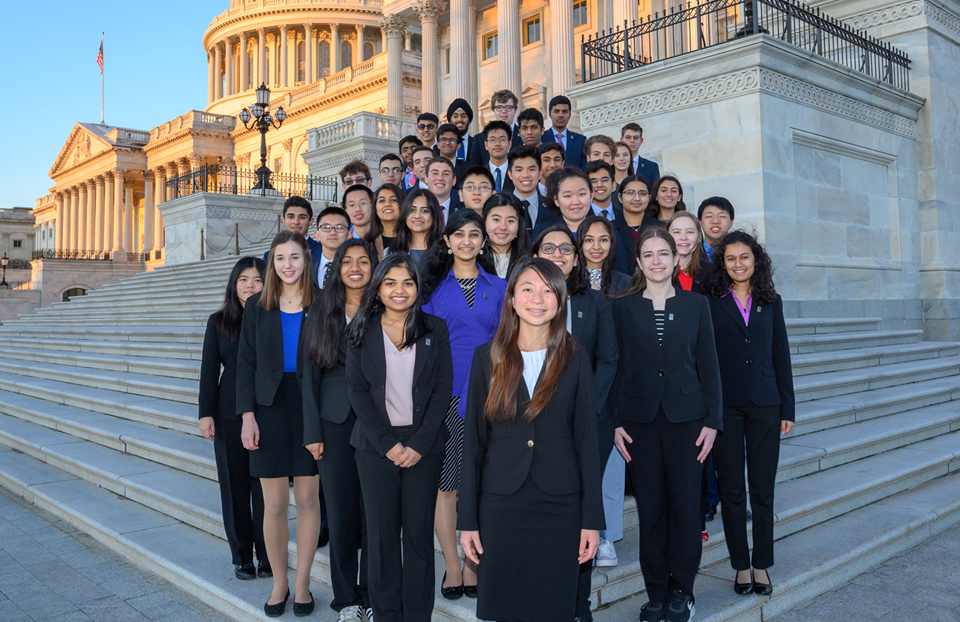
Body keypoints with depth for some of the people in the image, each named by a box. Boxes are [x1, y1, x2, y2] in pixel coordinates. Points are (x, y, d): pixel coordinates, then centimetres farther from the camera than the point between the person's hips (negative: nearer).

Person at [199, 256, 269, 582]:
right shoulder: (219, 322, 5)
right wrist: (206, 413, 1)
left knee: (264, 485, 2)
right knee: (235, 485, 8)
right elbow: (209, 370, 6)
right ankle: (242, 557, 22)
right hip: (229, 416, 2)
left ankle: (267, 556, 16)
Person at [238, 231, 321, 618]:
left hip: (310, 409, -1)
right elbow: (245, 363, 5)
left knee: (308, 499, 6)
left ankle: (302, 583, 21)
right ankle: (279, 583, 22)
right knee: (274, 503, 5)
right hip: (270, 409, 1)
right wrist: (248, 416, -3)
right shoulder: (257, 306, 6)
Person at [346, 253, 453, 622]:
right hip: (376, 446, 0)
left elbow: (443, 390, 0)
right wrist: (387, 444, -8)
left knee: (419, 533, 4)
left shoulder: (435, 329, 4)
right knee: (381, 532, 6)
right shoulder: (362, 331, 4)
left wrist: (419, 445, -8)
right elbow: (356, 391, 1)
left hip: (424, 447, 0)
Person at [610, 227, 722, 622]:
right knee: (650, 509, 6)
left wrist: (712, 420, -1)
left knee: (685, 506, 3)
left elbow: (708, 365, 5)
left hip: (686, 418, 0)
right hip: (640, 420, 0)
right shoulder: (623, 307, 4)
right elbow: (616, 367, 2)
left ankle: (681, 590, 21)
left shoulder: (696, 305, 5)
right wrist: (616, 421, -3)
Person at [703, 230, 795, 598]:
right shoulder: (710, 302, 0)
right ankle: (741, 566, 17)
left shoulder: (771, 302, 9)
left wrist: (788, 407, 6)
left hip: (764, 405, 2)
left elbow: (781, 356, 10)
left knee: (763, 488, 7)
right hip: (724, 406, -2)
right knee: (731, 489, 5)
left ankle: (762, 565, 19)